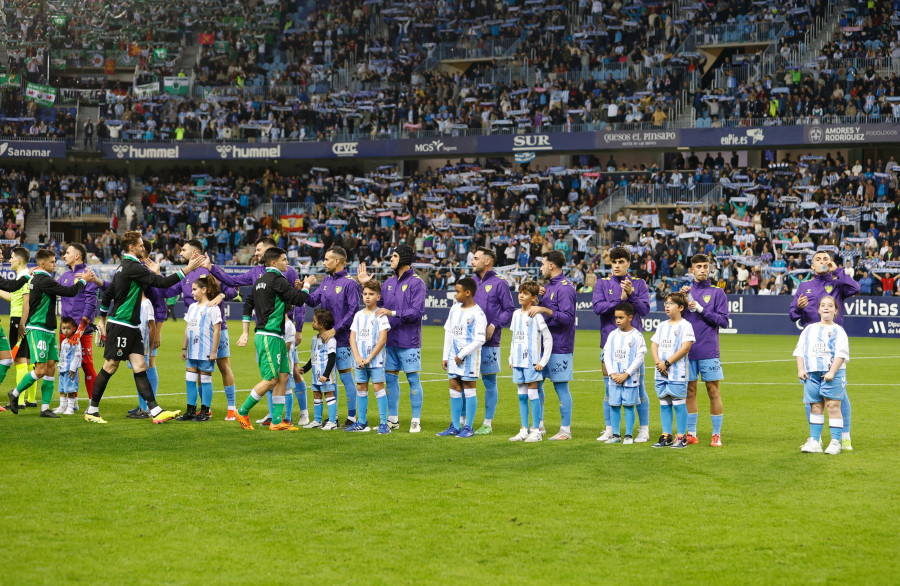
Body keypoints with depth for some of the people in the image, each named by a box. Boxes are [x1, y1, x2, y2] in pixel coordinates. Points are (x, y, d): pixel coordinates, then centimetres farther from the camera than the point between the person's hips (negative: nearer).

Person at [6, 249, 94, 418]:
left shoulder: (38, 278, 16)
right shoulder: (43, 280, -16)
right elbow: (69, 292, -20)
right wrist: (83, 280, -5)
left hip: (48, 330, 10)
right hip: (38, 330, -10)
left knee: (51, 367, 4)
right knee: (40, 370, -11)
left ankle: (45, 407, 5)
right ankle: (15, 393, 8)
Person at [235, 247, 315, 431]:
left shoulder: (260, 281, 17)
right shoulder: (277, 279, -12)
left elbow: (247, 305, 20)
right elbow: (298, 300, -14)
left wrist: (246, 333, 22)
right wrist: (306, 285, 4)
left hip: (276, 337, 10)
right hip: (270, 336, -10)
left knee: (283, 376, 7)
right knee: (271, 379, -7)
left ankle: (277, 421, 7)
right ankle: (242, 412, 2)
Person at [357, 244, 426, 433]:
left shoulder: (416, 283, -8)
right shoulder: (389, 283, 13)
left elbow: (417, 311, -16)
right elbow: (377, 304, 15)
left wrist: (392, 313, -21)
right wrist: (366, 285, 8)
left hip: (409, 340, -7)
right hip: (390, 339, 7)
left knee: (413, 378, -3)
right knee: (390, 377, 9)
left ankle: (416, 421, 2)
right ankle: (393, 419, 17)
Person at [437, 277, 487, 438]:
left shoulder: (477, 314, -12)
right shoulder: (455, 309, 11)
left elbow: (479, 340, -16)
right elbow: (448, 332, 16)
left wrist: (461, 355, -14)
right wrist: (445, 356, 12)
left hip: (469, 358, -7)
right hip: (454, 356, 7)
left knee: (469, 387, -1)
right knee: (454, 388, 7)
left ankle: (468, 427, 4)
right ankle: (455, 426, 13)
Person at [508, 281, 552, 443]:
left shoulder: (536, 316, -7)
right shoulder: (516, 314, 12)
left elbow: (548, 339, -7)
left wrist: (543, 361, -10)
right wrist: (511, 358, 13)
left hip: (532, 362, -6)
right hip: (518, 362, 6)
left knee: (532, 394, -5)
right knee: (521, 395, 8)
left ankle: (536, 431, 0)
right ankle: (524, 430, 14)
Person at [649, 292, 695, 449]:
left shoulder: (685, 325, -5)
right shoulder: (662, 326, 16)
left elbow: (685, 347, -14)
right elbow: (654, 345, 12)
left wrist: (667, 363, -15)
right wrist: (658, 362, -7)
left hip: (677, 373, -6)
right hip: (661, 373, 6)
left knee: (679, 404, -4)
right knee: (664, 404, 8)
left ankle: (681, 438, -1)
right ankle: (666, 437, 14)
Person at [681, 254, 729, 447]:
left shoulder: (717, 293, 3)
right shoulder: (686, 291, 12)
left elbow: (723, 321, -4)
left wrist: (701, 309, -12)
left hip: (708, 351, -3)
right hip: (688, 351, 3)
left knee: (713, 391, -2)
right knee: (690, 391, 6)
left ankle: (717, 435, 2)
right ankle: (691, 433, 13)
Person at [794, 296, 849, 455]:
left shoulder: (838, 331, 2)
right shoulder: (809, 330, 16)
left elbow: (841, 354, -7)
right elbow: (800, 351, 16)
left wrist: (832, 372, -16)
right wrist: (800, 369, 3)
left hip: (832, 374, -4)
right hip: (812, 373, 4)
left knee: (833, 406, -6)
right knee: (815, 407, 6)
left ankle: (835, 442, -4)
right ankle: (814, 441, 9)